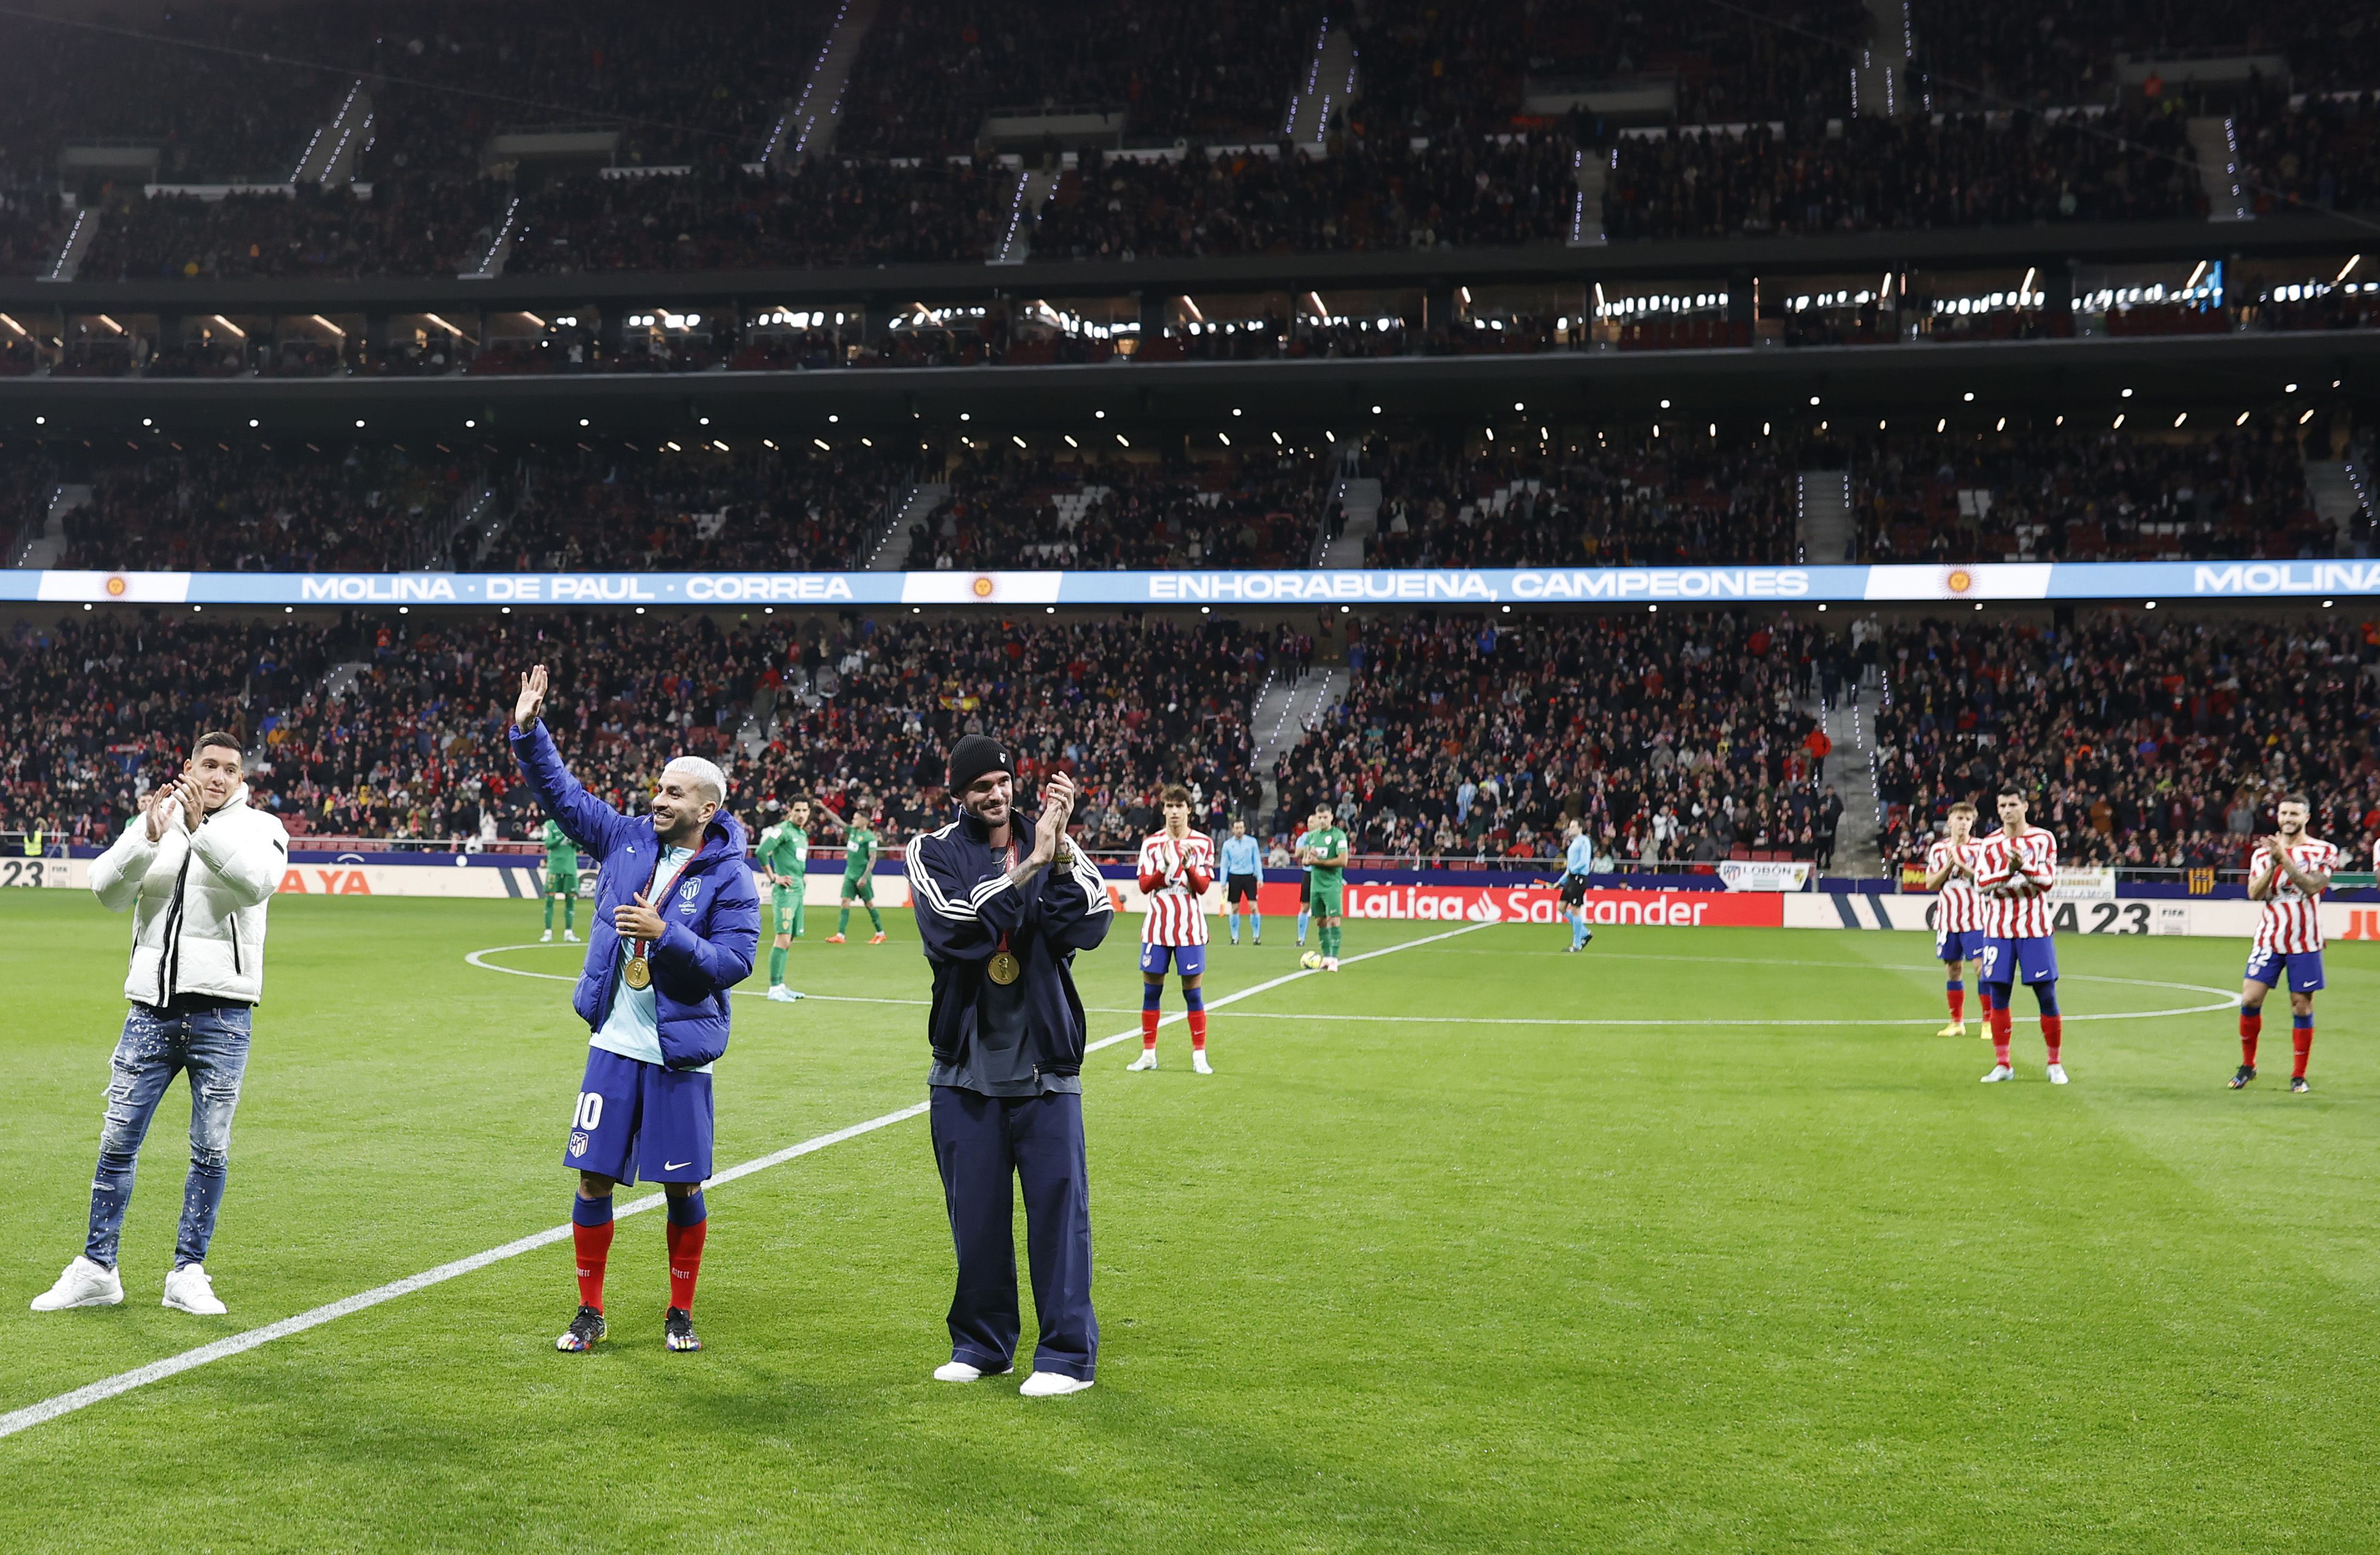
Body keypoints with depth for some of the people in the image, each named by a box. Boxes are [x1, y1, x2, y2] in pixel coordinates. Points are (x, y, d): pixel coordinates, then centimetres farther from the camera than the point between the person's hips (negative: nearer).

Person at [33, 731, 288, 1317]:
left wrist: (201, 827, -26)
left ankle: (188, 1274, 14)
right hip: (151, 1010, 3)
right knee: (117, 1142, 5)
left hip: (221, 1015, -2)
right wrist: (149, 838, -17)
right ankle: (96, 1270, 17)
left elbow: (257, 882, -19)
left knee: (211, 1150, 2)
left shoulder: (259, 826, 2)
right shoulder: (152, 822, 10)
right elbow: (108, 890, -3)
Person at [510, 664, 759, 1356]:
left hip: (679, 1053, -3)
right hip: (613, 1045, 3)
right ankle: (590, 1312, 17)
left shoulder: (730, 877, -7)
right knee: (594, 1178, 4)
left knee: (682, 1188, 5)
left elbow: (734, 961, -13)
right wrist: (529, 731, -1)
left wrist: (666, 932, -21)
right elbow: (560, 791, 10)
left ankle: (681, 1313, 22)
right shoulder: (626, 839, 5)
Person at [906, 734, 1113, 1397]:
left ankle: (1067, 1351, 6)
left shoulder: (1055, 849, 5)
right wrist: (1029, 865, -20)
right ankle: (981, 1343, 23)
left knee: (1058, 1203, -3)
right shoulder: (934, 853, 2)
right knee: (975, 1211, 8)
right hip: (966, 1066, 0)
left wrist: (1060, 849, -21)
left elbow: (1089, 927, -12)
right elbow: (957, 929, -18)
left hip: (1045, 1066, 0)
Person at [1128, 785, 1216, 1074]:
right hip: (1157, 927, 2)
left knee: (1193, 992, -1)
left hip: (1190, 928, -2)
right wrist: (1165, 866, -18)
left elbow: (1203, 887, -3)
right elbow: (1145, 885, -2)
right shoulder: (1152, 843, 4)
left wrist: (1189, 866, -20)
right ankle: (1148, 1054, 15)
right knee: (1151, 990, 5)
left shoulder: (1203, 843, 1)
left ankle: (1199, 1056, 6)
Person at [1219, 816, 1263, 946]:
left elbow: (1257, 861, 5)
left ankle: (1256, 936, -1)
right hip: (1234, 877, 1)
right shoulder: (1228, 844, 3)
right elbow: (1224, 864, 6)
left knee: (1254, 907, -8)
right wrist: (1223, 883, 1)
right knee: (1234, 908, 3)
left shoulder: (1252, 842, 2)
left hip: (1249, 877, -1)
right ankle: (1235, 937, 11)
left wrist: (1260, 878, -3)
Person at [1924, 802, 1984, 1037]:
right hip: (1948, 919, 3)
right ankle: (1957, 1023, 14)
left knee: (1982, 969, -8)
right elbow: (1931, 884, 5)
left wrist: (1962, 865, -18)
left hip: (1975, 919, -3)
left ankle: (1988, 1022, -1)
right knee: (1953, 969, 7)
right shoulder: (1938, 849, 9)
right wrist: (1948, 866, -9)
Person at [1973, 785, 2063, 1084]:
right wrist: (2009, 870, -21)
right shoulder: (1989, 844, 6)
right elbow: (1981, 882, -5)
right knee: (1997, 996, 0)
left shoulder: (2043, 839, 1)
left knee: (2047, 995, -1)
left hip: (2034, 929, -2)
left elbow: (2048, 880, -8)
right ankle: (2002, 1065, 10)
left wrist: (2024, 866, -25)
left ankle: (2055, 1064, 10)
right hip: (1999, 930, 2)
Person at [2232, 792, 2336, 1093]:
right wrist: (2273, 863, -18)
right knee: (2250, 999, -6)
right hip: (2268, 939, 2)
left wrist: (2284, 859, -24)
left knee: (2302, 1006, 0)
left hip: (2305, 942, -2)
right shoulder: (2265, 852, 7)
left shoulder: (2325, 851, -1)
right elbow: (2254, 893, -5)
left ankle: (2299, 1076, 10)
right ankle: (2247, 1066, 11)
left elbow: (2313, 886, -17)